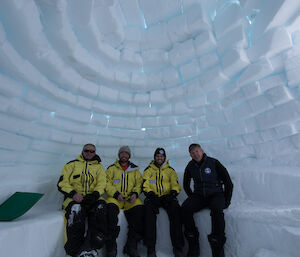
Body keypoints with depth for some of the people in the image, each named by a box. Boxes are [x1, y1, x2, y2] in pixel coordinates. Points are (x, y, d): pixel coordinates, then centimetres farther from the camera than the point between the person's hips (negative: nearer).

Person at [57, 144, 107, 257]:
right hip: (74, 198, -1)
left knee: (101, 206, -31)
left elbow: (101, 184, 7)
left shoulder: (98, 167, 18)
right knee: (76, 209, -34)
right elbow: (62, 183, 6)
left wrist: (95, 194, -15)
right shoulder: (72, 164, 15)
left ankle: (90, 247, -31)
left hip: (92, 199, 1)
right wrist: (73, 193, -12)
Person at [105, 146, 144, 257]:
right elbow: (107, 183, 5)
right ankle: (111, 247, -18)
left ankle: (131, 245, -12)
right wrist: (116, 194, -10)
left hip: (131, 198, 1)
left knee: (139, 209, -26)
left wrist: (135, 193, -7)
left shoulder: (135, 169, 18)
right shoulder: (111, 168, 14)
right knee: (111, 208, -32)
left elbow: (139, 183, 13)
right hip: (115, 198, -1)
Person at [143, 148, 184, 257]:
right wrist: (150, 193, -13)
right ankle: (150, 247, -27)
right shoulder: (148, 170, 14)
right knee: (149, 208, -32)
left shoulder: (170, 170, 16)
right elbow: (145, 185, 4)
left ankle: (178, 246, -24)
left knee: (175, 207, -31)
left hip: (167, 197, 1)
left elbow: (175, 184, 8)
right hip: (153, 197, 0)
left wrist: (173, 192, -12)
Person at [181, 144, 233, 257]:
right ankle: (193, 247, -9)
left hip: (216, 194, -3)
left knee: (216, 209, -36)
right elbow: (186, 185, 18)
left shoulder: (213, 162, -6)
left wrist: (226, 201, -1)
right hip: (199, 196, 3)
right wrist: (192, 197, 10)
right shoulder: (190, 166, 4)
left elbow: (228, 183, -1)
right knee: (184, 208, -24)